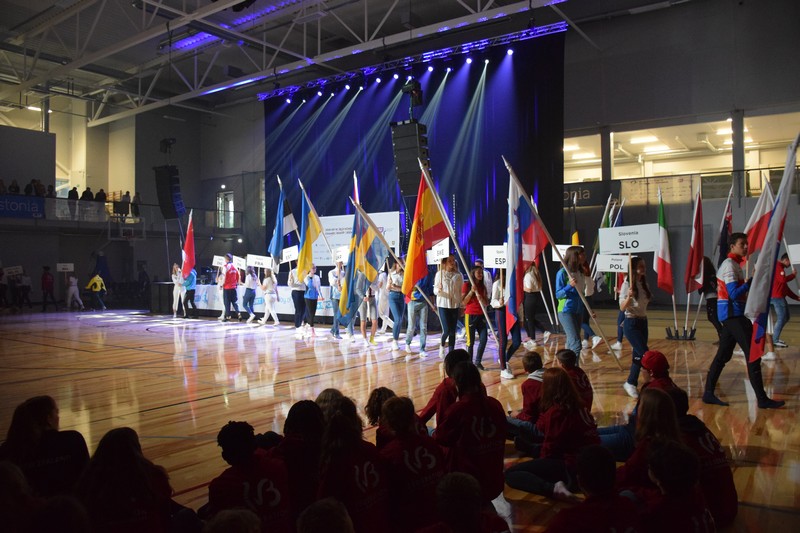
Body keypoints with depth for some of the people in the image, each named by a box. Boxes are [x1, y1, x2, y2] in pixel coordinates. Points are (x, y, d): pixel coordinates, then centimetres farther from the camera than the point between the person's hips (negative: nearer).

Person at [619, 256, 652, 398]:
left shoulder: (644, 284, 8)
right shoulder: (627, 285, -13)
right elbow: (622, 308, -19)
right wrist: (629, 297, -31)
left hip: (643, 322, 7)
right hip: (631, 324, -7)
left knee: (638, 355, 9)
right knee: (645, 354, -12)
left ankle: (631, 383, 20)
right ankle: (631, 383, 1)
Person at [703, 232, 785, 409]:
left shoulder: (732, 264, 18)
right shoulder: (730, 265, -13)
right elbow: (734, 294, -22)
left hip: (732, 315, 10)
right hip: (733, 314, -10)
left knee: (723, 355, 10)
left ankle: (708, 393, 13)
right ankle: (762, 399, -4)